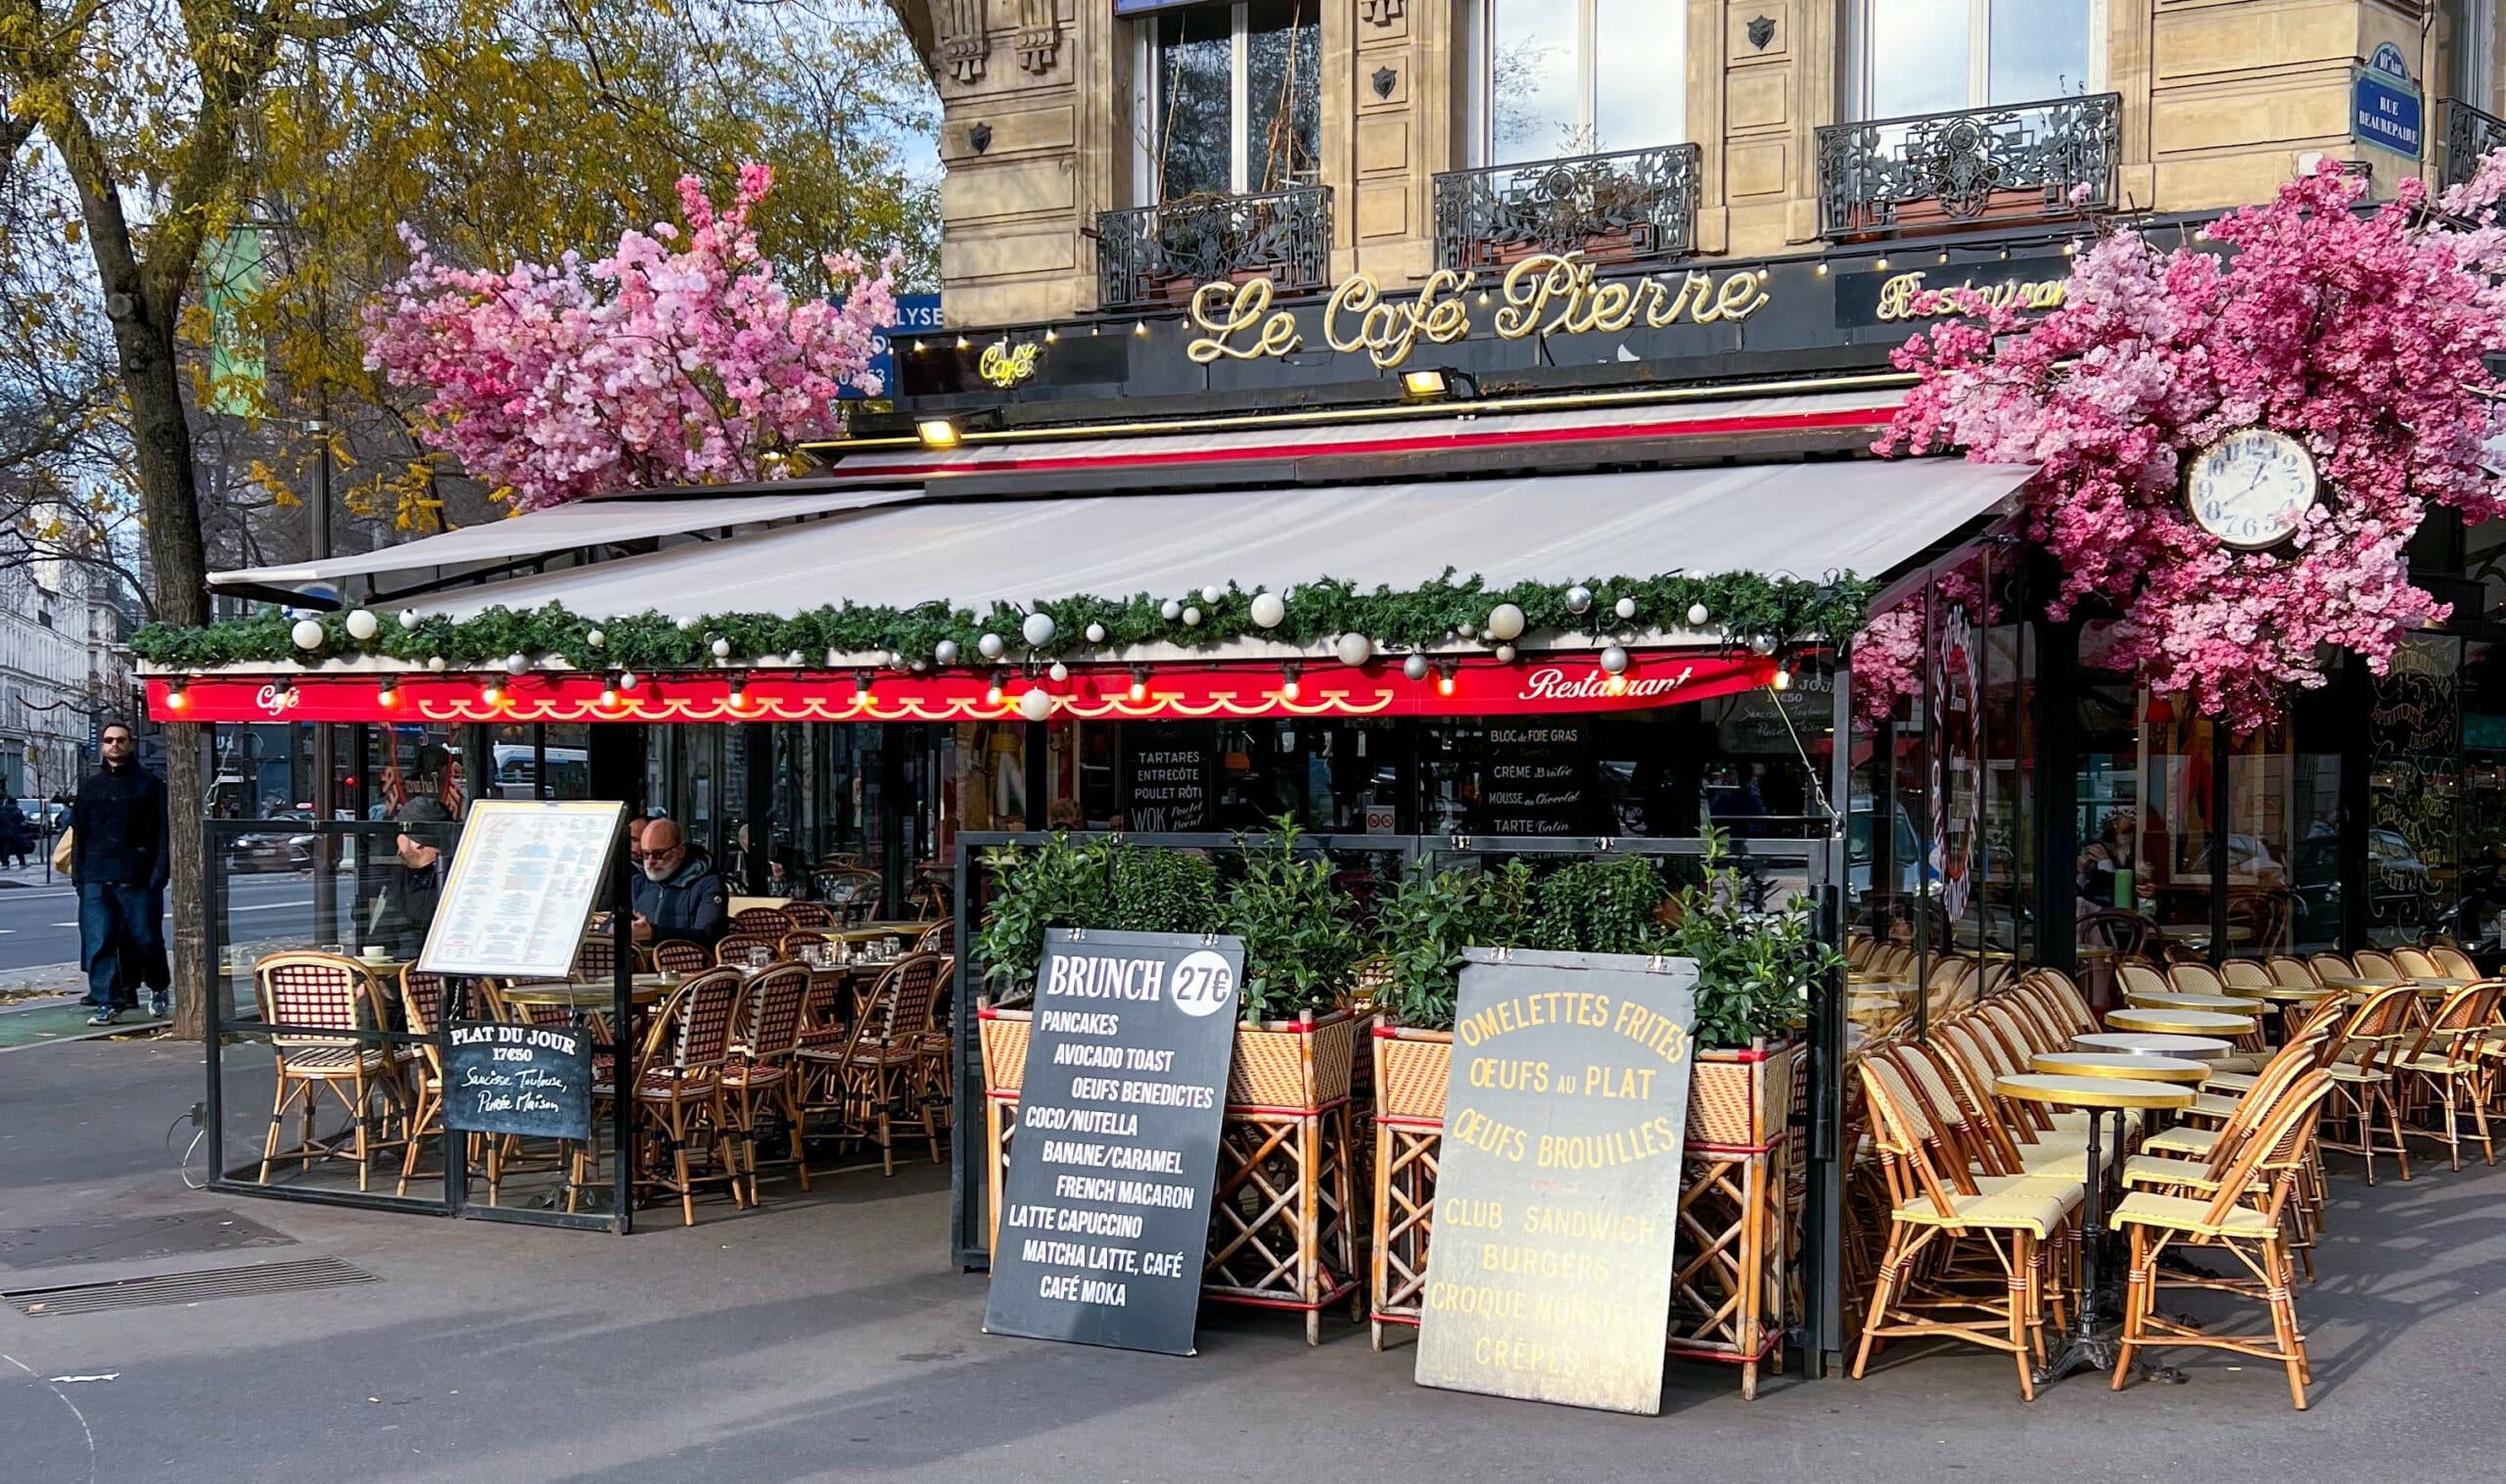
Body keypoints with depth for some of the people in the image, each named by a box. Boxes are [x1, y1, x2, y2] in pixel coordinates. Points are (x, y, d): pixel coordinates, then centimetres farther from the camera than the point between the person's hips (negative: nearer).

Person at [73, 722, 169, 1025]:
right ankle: (107, 1003, 0)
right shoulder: (91, 785, 15)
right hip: (96, 877, 3)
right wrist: (78, 873, 6)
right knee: (98, 942, -4)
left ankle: (157, 988, 26)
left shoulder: (149, 784, 5)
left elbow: (162, 832, 0)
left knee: (146, 938, 2)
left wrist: (159, 872, -10)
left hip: (137, 876, -3)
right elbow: (78, 832, 15)